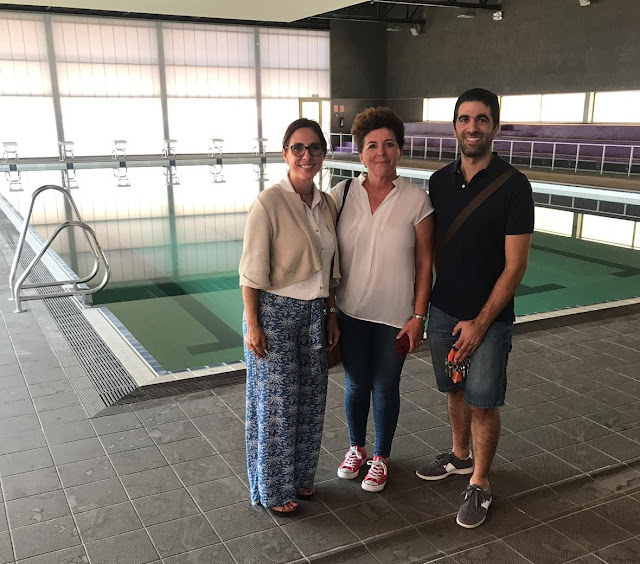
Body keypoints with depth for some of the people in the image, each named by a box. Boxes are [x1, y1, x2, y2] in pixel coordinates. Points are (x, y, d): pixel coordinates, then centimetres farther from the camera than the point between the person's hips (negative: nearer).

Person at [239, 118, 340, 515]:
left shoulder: (327, 204, 4)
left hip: (315, 313, 6)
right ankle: (273, 490, 24)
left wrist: (332, 314, 12)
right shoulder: (269, 203, -15)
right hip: (276, 312, -6)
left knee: (310, 400, 15)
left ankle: (300, 475, 36)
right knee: (277, 403, 5)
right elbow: (252, 271, -14)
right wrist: (253, 326, -15)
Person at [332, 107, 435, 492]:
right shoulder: (342, 194, -4)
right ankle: (356, 448, 40)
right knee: (356, 384, 15)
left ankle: (381, 458, 34)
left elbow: (424, 263, -5)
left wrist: (418, 317, -7)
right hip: (351, 312, 2)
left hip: (395, 315, -2)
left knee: (386, 388, 12)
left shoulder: (416, 199, -9)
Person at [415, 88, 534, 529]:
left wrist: (479, 323, -13)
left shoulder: (513, 186, -13)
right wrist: (426, 301, 4)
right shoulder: (440, 181, 2)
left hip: (489, 318, -4)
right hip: (443, 311, 5)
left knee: (483, 403, 4)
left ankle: (479, 484, 23)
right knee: (455, 390, 18)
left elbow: (515, 265, -13)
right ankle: (460, 456, 41)